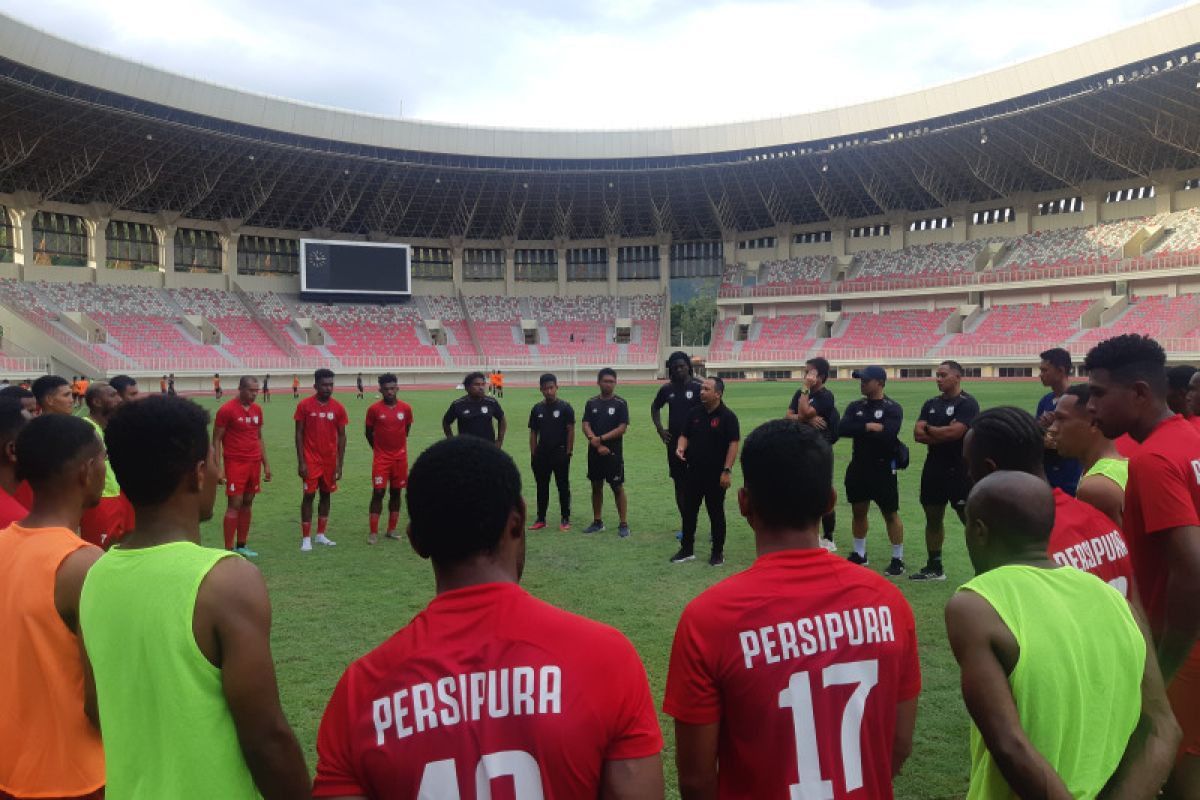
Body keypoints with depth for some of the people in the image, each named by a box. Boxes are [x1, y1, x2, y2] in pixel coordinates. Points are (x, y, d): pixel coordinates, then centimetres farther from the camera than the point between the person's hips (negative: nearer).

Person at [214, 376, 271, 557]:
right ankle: (229, 549, -1)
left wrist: (266, 464, 15)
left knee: (248, 503, 10)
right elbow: (216, 440, -6)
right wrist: (219, 468, -12)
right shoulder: (227, 410, -8)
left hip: (254, 463, 6)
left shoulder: (257, 409, 11)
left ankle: (241, 545, 19)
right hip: (235, 463, -6)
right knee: (234, 505, -6)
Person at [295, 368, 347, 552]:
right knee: (308, 496, -2)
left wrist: (340, 464, 0)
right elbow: (299, 434, -5)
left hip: (330, 459, 3)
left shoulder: (338, 408, 0)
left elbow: (341, 436, 4)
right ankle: (306, 538, 4)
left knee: (326, 495, 10)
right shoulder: (304, 405, -6)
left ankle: (321, 535, 20)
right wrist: (301, 462, -10)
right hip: (311, 459, -3)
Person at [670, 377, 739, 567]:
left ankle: (718, 553, 18)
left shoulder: (727, 416, -10)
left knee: (716, 513, 6)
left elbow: (733, 444, -13)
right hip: (694, 472, 6)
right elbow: (685, 435, 13)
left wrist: (727, 470, -18)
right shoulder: (695, 414, 7)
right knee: (688, 511, 10)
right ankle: (687, 549, 23)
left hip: (716, 474, -5)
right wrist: (681, 447, -10)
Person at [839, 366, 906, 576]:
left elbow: (888, 434, -24)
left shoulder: (893, 408, -9)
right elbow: (842, 429, -8)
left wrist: (859, 430, -13)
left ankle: (898, 559, 11)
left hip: (883, 468, -6)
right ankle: (859, 554, 28)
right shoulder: (855, 406, 7)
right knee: (858, 510, 14)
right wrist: (869, 427, -18)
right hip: (858, 466, 6)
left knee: (890, 513, 1)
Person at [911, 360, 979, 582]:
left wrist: (929, 429, -5)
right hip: (933, 469, 7)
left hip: (959, 470, -7)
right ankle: (934, 567, 24)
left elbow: (954, 431, -21)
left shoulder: (967, 403, -9)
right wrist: (943, 435, -13)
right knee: (933, 518, 13)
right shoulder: (931, 404, 12)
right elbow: (918, 434, 2)